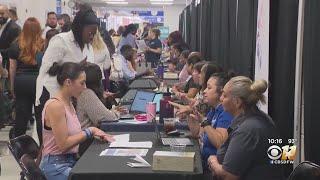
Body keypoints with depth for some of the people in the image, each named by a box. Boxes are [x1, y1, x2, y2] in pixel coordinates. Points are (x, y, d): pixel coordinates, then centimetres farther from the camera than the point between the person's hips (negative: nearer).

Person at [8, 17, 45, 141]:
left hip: (20, 82, 2)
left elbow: (12, 68, 5)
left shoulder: (16, 45, 0)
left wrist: (12, 86, 15)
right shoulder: (44, 45, -6)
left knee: (21, 115, 9)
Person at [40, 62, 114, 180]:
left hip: (71, 160, 8)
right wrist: (89, 131, -13)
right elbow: (63, 144, -19)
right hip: (56, 166, -8)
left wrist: (95, 133, -2)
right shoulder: (55, 105, -17)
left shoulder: (68, 103, 9)